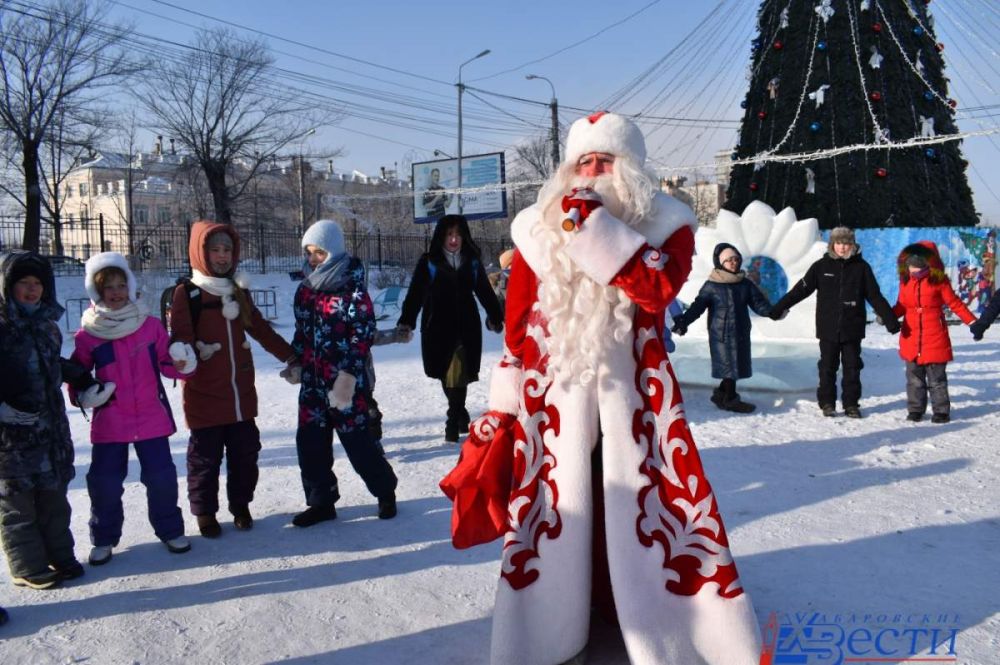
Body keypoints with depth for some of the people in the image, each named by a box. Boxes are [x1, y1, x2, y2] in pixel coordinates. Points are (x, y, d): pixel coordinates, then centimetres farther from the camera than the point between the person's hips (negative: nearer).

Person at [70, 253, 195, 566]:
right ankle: (104, 538, 24)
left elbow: (166, 362, 5)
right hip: (108, 420, 0)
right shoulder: (88, 334, -2)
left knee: (161, 476, 4)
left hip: (152, 416, 0)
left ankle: (170, 529, 23)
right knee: (104, 481, 4)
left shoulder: (151, 325, 0)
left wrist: (182, 364, -16)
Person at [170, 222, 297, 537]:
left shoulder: (239, 291, 11)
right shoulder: (186, 293, -6)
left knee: (244, 452, 12)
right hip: (204, 394, -5)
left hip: (241, 392, 5)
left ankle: (240, 505, 29)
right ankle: (205, 512, 22)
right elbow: (180, 337, -13)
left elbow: (262, 330, 17)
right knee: (206, 456, 5)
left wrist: (291, 357, 15)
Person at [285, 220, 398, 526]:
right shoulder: (306, 288, 11)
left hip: (345, 378, -6)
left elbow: (364, 331, -13)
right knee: (311, 440, 7)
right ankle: (321, 501, 21)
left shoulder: (351, 286, -9)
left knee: (356, 437, 1)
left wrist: (349, 372, -17)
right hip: (312, 378, 7)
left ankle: (385, 491, 22)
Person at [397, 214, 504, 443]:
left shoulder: (472, 261, 7)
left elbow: (485, 292, 17)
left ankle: (453, 422, 7)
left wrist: (496, 317, 24)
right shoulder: (429, 263, -2)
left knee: (459, 375, -5)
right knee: (448, 375, 6)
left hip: (467, 327, 1)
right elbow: (415, 295, -7)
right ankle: (460, 415, 26)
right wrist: (406, 322, -17)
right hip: (438, 328, -1)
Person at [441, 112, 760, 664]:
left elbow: (659, 288, -22)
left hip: (633, 392, -1)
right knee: (550, 513, 8)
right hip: (553, 394, 2)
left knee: (650, 508, 1)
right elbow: (517, 324, 6)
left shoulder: (666, 224, -1)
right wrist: (502, 405, 7)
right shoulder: (538, 229, 3)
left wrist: (594, 226, -23)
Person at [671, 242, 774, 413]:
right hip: (721, 334, -5)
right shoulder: (711, 286, -7)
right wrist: (683, 322, -22)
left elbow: (759, 303, 5)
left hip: (741, 333, 5)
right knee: (729, 366, -2)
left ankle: (722, 394, 24)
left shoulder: (746, 284, 7)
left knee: (737, 366, 9)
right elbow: (697, 306, -10)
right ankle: (730, 399, 10)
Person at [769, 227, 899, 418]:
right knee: (827, 367, 6)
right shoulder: (822, 266, 0)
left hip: (852, 328, 0)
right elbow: (801, 289, 0)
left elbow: (875, 296, 4)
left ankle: (851, 404, 16)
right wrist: (778, 308, -5)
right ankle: (827, 403, 16)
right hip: (828, 328, 0)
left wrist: (890, 320, -1)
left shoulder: (861, 266, 1)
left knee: (852, 368, 6)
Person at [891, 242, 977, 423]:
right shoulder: (905, 280, 4)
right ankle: (915, 410, 22)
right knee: (914, 378, 11)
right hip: (911, 339, 4)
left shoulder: (939, 280, -6)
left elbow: (954, 303, -2)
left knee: (937, 379, 5)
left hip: (935, 340, -3)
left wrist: (972, 322, -8)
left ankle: (941, 411, 16)